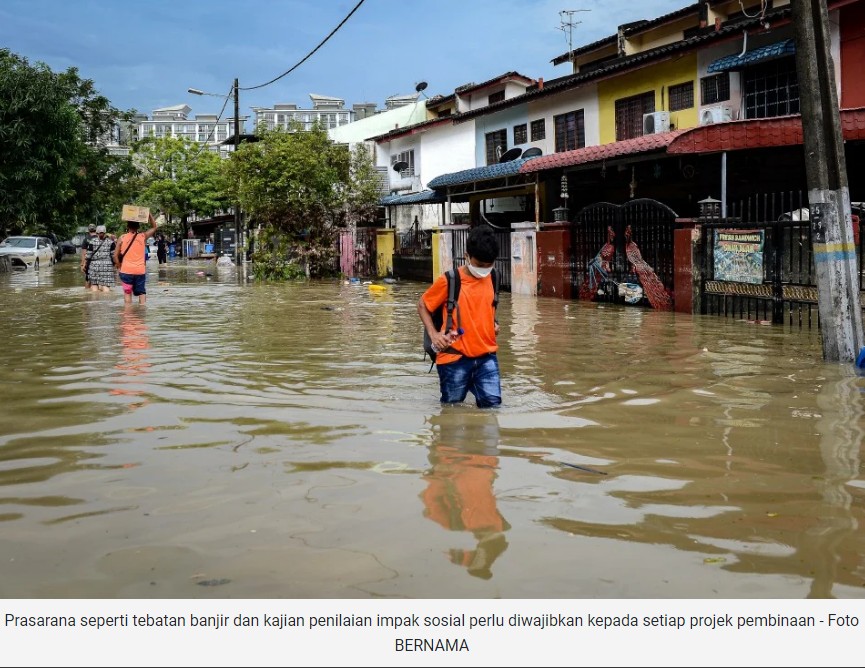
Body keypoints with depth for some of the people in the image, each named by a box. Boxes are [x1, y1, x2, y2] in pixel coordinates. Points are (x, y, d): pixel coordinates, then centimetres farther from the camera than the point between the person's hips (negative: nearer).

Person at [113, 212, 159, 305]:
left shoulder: (122, 238, -1)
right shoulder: (143, 236, -1)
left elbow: (115, 256, -1)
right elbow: (154, 227, 16)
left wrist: (120, 266, 12)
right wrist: (149, 214, 8)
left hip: (126, 271, 0)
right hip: (140, 271, 0)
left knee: (127, 293, 6)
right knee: (142, 293, 7)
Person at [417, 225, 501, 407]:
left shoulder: (491, 279, 5)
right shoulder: (448, 281, -10)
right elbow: (422, 305, 3)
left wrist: (494, 323, 7)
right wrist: (433, 334, -9)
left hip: (486, 356, 3)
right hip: (455, 358, -3)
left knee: (492, 404, -5)